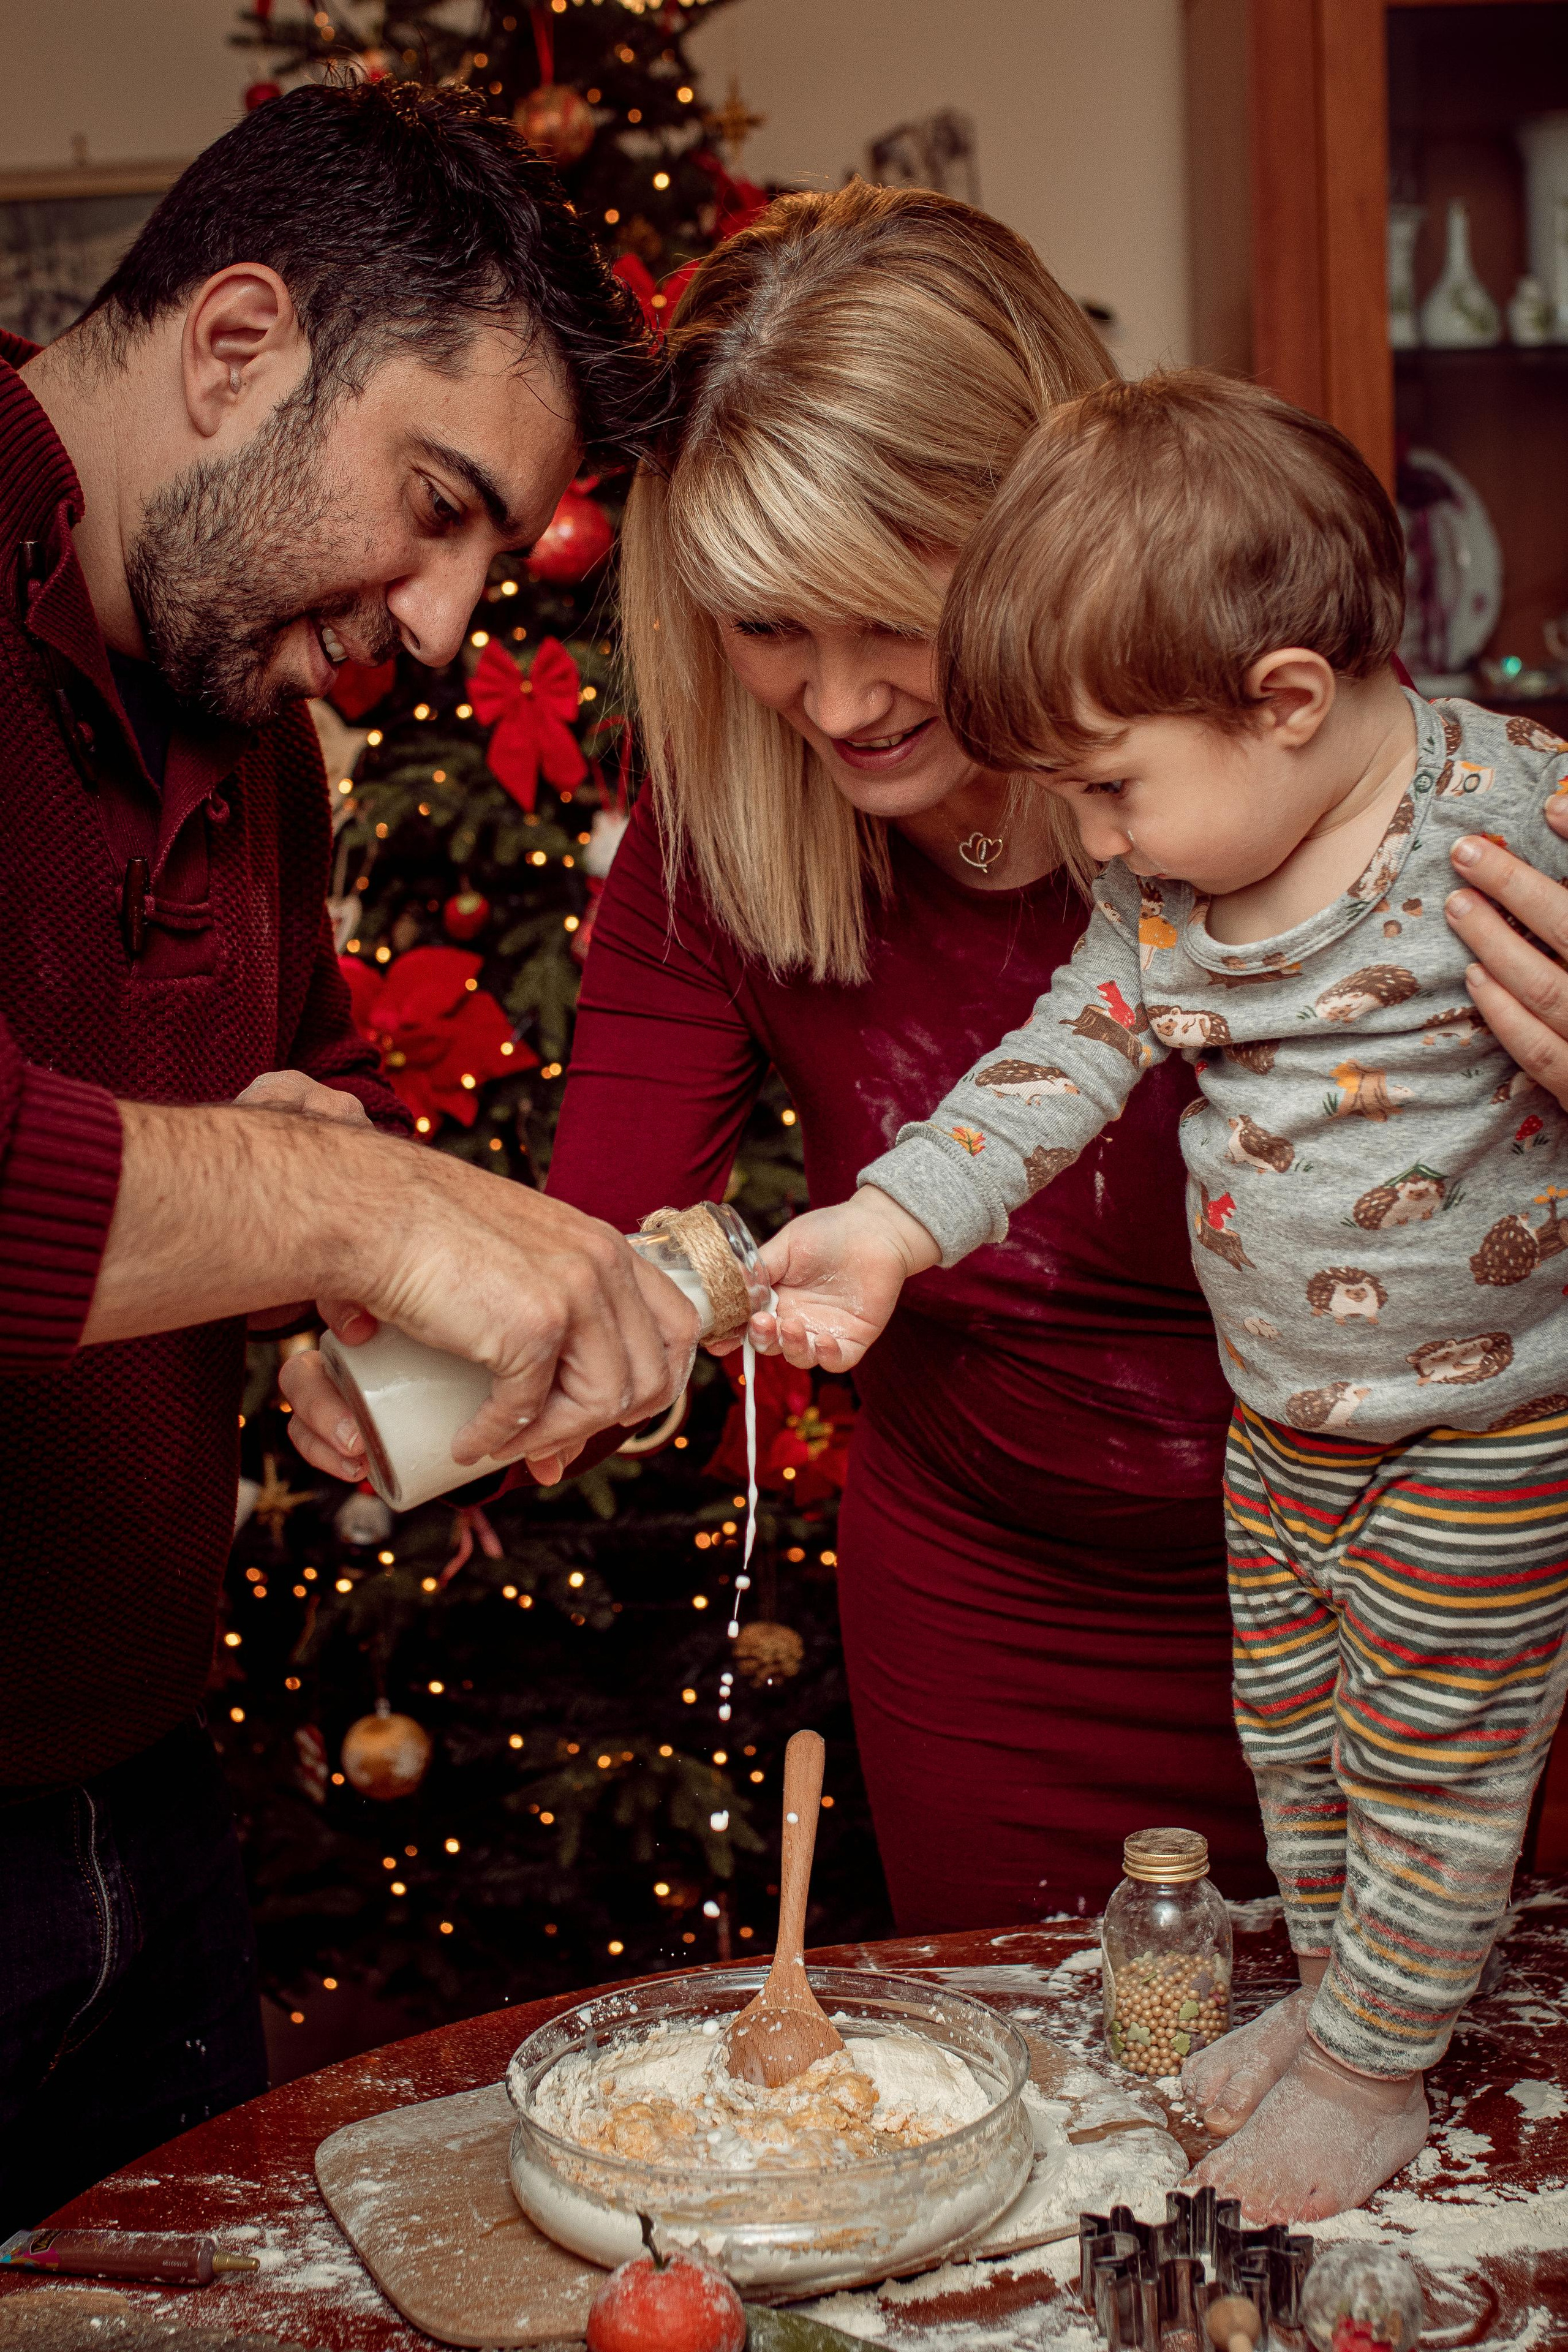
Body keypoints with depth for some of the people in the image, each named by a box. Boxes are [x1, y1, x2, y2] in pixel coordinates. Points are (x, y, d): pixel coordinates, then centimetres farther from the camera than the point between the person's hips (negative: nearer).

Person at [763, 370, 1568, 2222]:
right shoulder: (1166, 883, -6)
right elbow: (1067, 1056, -5)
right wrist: (891, 1223, -13)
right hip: (1280, 1411, 6)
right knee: (1285, 1718, 22)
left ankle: (1373, 2067, 32)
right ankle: (1332, 1985, 46)